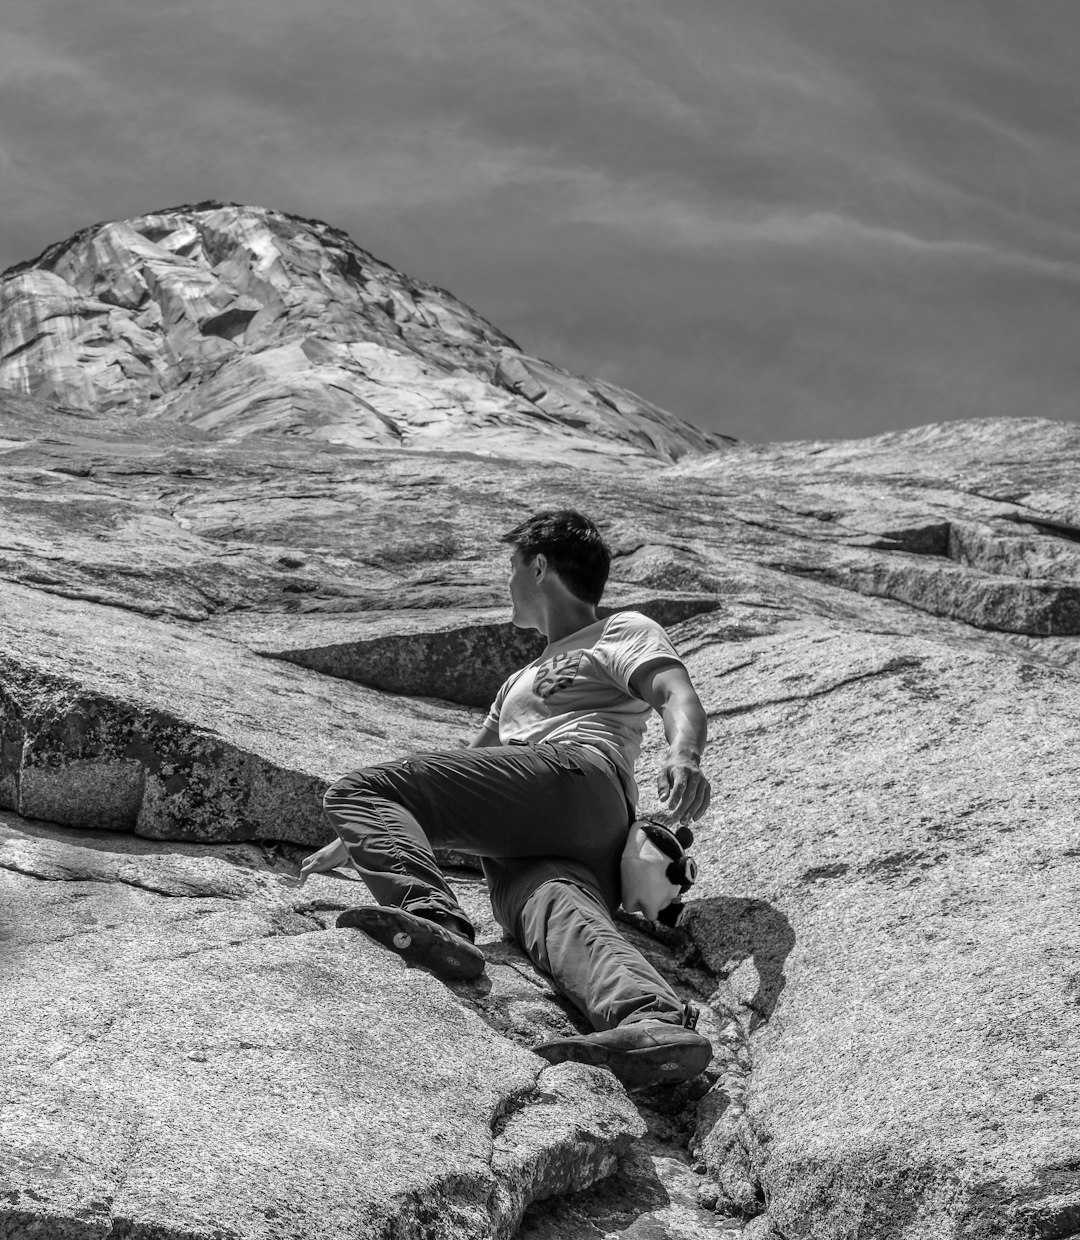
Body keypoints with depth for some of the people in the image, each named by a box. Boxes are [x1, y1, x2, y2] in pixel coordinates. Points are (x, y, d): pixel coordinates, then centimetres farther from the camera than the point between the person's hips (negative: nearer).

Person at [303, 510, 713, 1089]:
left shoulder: (624, 631, 18)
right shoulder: (522, 680, 43)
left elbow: (680, 699, -2)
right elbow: (462, 772, 45)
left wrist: (683, 758, -25)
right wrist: (359, 839, 42)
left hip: (576, 775, -6)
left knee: (357, 789, -16)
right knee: (561, 915, -30)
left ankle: (431, 917, -41)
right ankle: (655, 1024, -59)